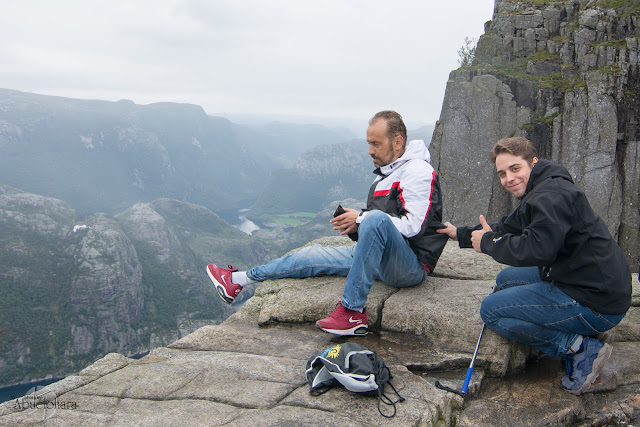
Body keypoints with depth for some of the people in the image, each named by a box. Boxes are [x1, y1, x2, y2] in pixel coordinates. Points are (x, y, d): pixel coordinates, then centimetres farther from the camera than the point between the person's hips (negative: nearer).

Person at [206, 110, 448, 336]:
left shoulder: (418, 172, -11)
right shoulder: (385, 174, 18)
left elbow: (414, 227, -21)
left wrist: (362, 219, -17)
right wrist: (356, 227, 0)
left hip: (412, 265, -8)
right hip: (383, 261, 8)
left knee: (376, 218, -37)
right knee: (314, 255, 3)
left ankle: (353, 312, -32)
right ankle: (237, 280, 12)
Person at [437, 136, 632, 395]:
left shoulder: (552, 196, -19)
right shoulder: (540, 194, 14)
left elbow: (538, 249, -31)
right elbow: (507, 228, 26)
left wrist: (489, 242, -15)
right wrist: (461, 234, 27)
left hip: (595, 303, -11)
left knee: (491, 310, -6)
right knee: (506, 279, 21)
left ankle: (581, 347, -9)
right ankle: (575, 338, 9)